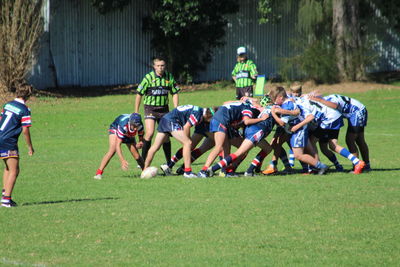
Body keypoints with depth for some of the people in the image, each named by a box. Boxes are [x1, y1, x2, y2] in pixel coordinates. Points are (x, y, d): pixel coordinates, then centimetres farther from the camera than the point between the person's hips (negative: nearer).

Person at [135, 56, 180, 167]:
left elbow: (175, 93, 11)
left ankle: (169, 162, 14)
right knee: (149, 133, -18)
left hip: (164, 109, 4)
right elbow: (139, 94, -4)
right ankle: (143, 160, -8)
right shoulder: (148, 77, -10)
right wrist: (136, 112, -3)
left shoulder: (169, 77, 1)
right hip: (150, 108, -3)